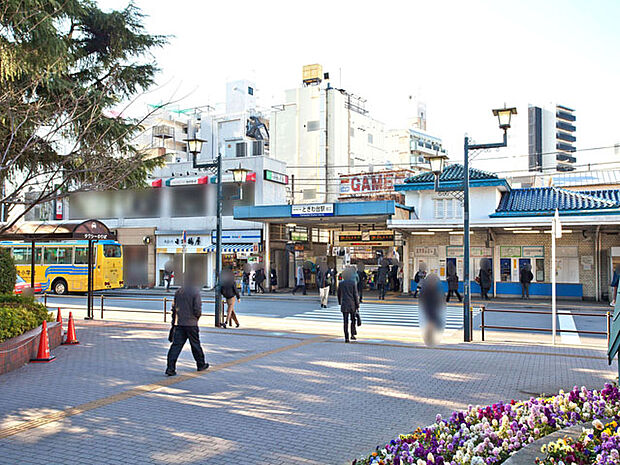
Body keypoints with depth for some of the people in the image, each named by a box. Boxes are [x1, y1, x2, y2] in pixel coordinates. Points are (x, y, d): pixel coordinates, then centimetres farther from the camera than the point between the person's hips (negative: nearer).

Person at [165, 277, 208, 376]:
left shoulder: (178, 292, 6)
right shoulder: (195, 292, -11)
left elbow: (174, 308, 11)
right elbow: (197, 309, -14)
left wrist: (174, 322, 19)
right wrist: (197, 317, 7)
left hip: (179, 323, 4)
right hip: (191, 323, -4)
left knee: (176, 345, 2)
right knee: (195, 344, 11)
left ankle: (170, 368, -5)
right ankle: (201, 365, 27)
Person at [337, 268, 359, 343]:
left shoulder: (341, 283, 2)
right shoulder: (353, 283, -7)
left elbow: (339, 294, 11)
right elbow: (355, 295, -6)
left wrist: (340, 303, 25)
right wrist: (357, 305, -1)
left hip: (344, 305, 2)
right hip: (352, 304, -2)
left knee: (345, 321, 2)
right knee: (353, 320, 17)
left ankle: (346, 338, -1)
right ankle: (352, 335, 19)